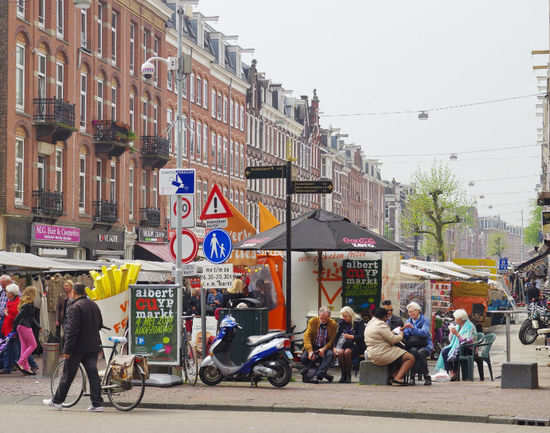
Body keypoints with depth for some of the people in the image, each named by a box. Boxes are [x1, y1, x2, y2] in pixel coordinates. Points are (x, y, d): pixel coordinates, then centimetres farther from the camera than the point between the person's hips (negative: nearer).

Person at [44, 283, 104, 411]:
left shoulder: (75, 307, -16)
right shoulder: (94, 305, 10)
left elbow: (72, 330, -20)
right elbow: (100, 325, 19)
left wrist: (67, 349, -18)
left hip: (78, 347, -6)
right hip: (93, 346, 7)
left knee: (68, 375, 5)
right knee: (93, 374, 5)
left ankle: (57, 401, 17)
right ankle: (97, 404, 1)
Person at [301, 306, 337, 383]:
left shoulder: (333, 324, -3)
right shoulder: (312, 321, -3)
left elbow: (332, 340, -6)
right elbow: (307, 336, -13)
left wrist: (324, 349, -26)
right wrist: (310, 351, -29)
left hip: (325, 347, -1)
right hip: (313, 346, 1)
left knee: (330, 354, -34)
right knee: (304, 358, -28)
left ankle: (316, 376, -38)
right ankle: (323, 374, -10)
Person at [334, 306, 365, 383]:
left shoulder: (359, 322, -6)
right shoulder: (342, 322, 9)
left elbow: (361, 337, -13)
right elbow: (337, 335, 5)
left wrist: (351, 336, -26)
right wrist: (335, 347, -9)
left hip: (355, 345, -4)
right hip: (344, 344, 4)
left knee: (347, 352, -34)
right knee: (340, 352, -30)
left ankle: (348, 376, -23)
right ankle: (343, 375, -18)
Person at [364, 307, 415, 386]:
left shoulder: (370, 323, 16)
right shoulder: (380, 325, -17)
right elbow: (393, 339, -15)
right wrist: (400, 335, 4)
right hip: (381, 355, -11)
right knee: (410, 358, -10)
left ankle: (394, 376, 11)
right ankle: (397, 378, -17)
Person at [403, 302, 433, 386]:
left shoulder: (425, 321, 1)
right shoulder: (408, 322, 15)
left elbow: (424, 333, -17)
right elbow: (406, 335, 5)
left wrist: (413, 328, -26)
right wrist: (402, 331, -17)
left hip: (425, 346, -2)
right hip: (412, 346, 2)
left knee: (420, 353, -36)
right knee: (413, 351, -33)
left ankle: (426, 377, -25)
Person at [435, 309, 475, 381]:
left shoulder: (469, 326, -10)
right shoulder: (457, 326, 14)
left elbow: (466, 341, -20)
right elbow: (451, 340, 19)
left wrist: (457, 334, -24)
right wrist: (451, 332, 1)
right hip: (456, 346, 8)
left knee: (454, 353, -33)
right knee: (444, 351, -17)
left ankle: (454, 374, -20)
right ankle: (449, 372, -22)